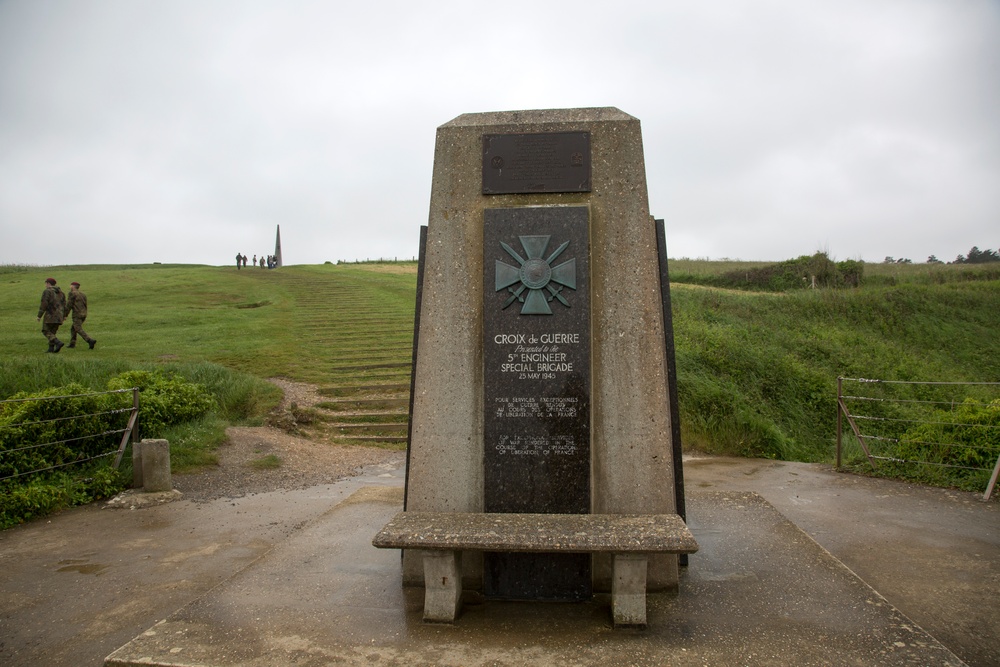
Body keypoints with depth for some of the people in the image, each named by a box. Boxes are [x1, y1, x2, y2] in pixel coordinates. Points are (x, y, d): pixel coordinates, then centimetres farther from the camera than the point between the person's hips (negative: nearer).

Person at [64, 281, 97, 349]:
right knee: (73, 328, 19)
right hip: (83, 315, 8)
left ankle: (90, 341, -25)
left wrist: (65, 315, -2)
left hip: (77, 315, -8)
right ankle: (72, 343, 18)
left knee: (79, 330, -10)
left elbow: (69, 305, -9)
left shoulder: (72, 293, -7)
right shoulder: (83, 294, 15)